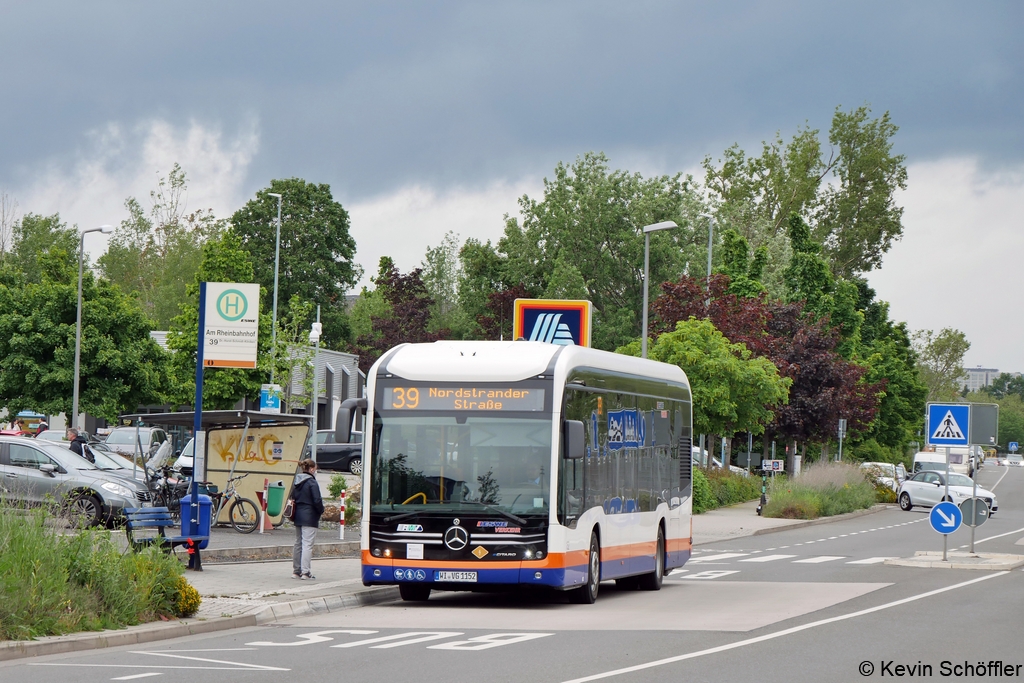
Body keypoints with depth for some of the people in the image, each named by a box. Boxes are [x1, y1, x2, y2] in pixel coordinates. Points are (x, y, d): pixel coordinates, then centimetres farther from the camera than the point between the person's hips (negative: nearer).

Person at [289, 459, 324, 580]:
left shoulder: (296, 482, 10)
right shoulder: (312, 482, -14)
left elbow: (293, 498, 14)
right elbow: (317, 500, -16)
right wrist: (321, 511, 0)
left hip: (298, 516, 8)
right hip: (309, 517, -8)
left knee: (298, 543, 13)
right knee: (307, 544, -7)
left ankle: (296, 571, 17)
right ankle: (305, 572, -10)